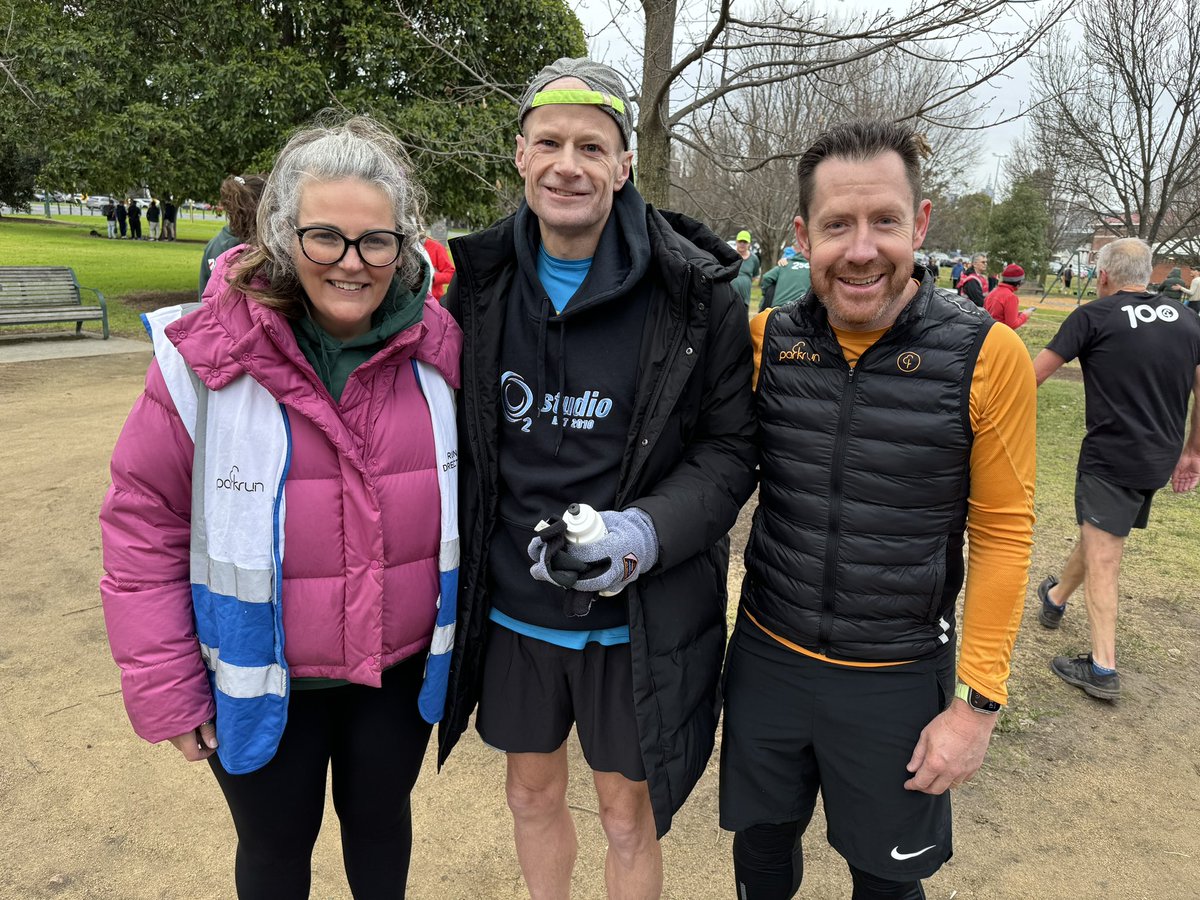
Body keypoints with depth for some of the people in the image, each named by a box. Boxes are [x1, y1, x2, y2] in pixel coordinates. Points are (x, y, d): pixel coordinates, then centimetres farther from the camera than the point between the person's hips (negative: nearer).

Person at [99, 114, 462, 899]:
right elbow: (143, 522, -9)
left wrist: (459, 627, 6)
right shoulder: (208, 355, -16)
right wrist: (164, 688, -6)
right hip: (262, 680, -1)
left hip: (401, 669, 2)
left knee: (382, 821, 26)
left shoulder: (438, 349, -9)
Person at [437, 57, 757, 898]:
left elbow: (729, 448, -8)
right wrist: (459, 562, 4)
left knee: (627, 816, 17)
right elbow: (457, 434, 9)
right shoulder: (481, 279, -2)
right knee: (533, 794, 24)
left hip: (637, 619, -3)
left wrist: (645, 533, -24)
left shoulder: (696, 291, -13)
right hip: (511, 607, 4)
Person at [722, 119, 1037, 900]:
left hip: (898, 680, -2)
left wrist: (978, 702, -8)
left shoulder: (989, 356, -14)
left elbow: (1003, 533, -9)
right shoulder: (766, 339, -7)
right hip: (766, 656, 2)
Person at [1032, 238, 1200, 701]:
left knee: (1101, 557, -3)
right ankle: (1056, 597, 46)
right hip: (1160, 457, 7)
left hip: (1110, 458, -6)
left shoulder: (1094, 315, -9)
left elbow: (1034, 374, -8)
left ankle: (1102, 668, -4)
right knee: (1098, 533, 24)